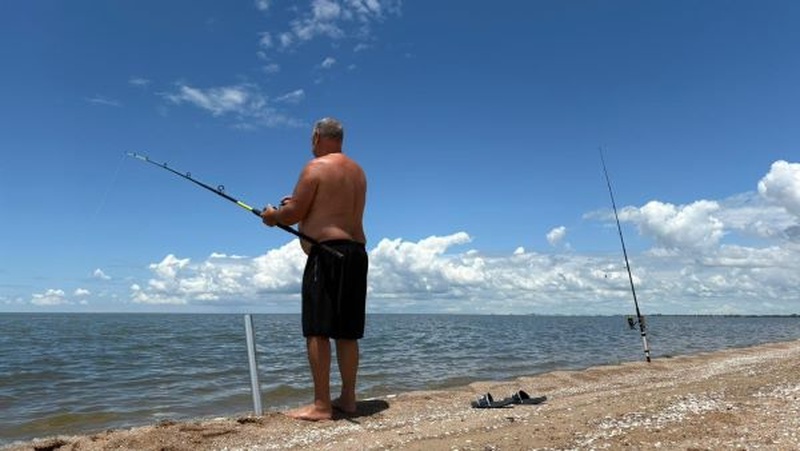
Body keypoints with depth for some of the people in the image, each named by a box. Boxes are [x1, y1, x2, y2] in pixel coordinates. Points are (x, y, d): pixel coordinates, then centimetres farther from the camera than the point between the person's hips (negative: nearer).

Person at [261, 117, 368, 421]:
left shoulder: (316, 167, -5)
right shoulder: (357, 171, 20)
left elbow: (294, 214, -7)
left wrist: (272, 216, 14)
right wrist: (299, 204, 29)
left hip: (327, 253, -8)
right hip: (356, 251, 8)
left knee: (317, 331, -5)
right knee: (346, 332, 10)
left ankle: (321, 405, -3)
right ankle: (347, 399, 15)